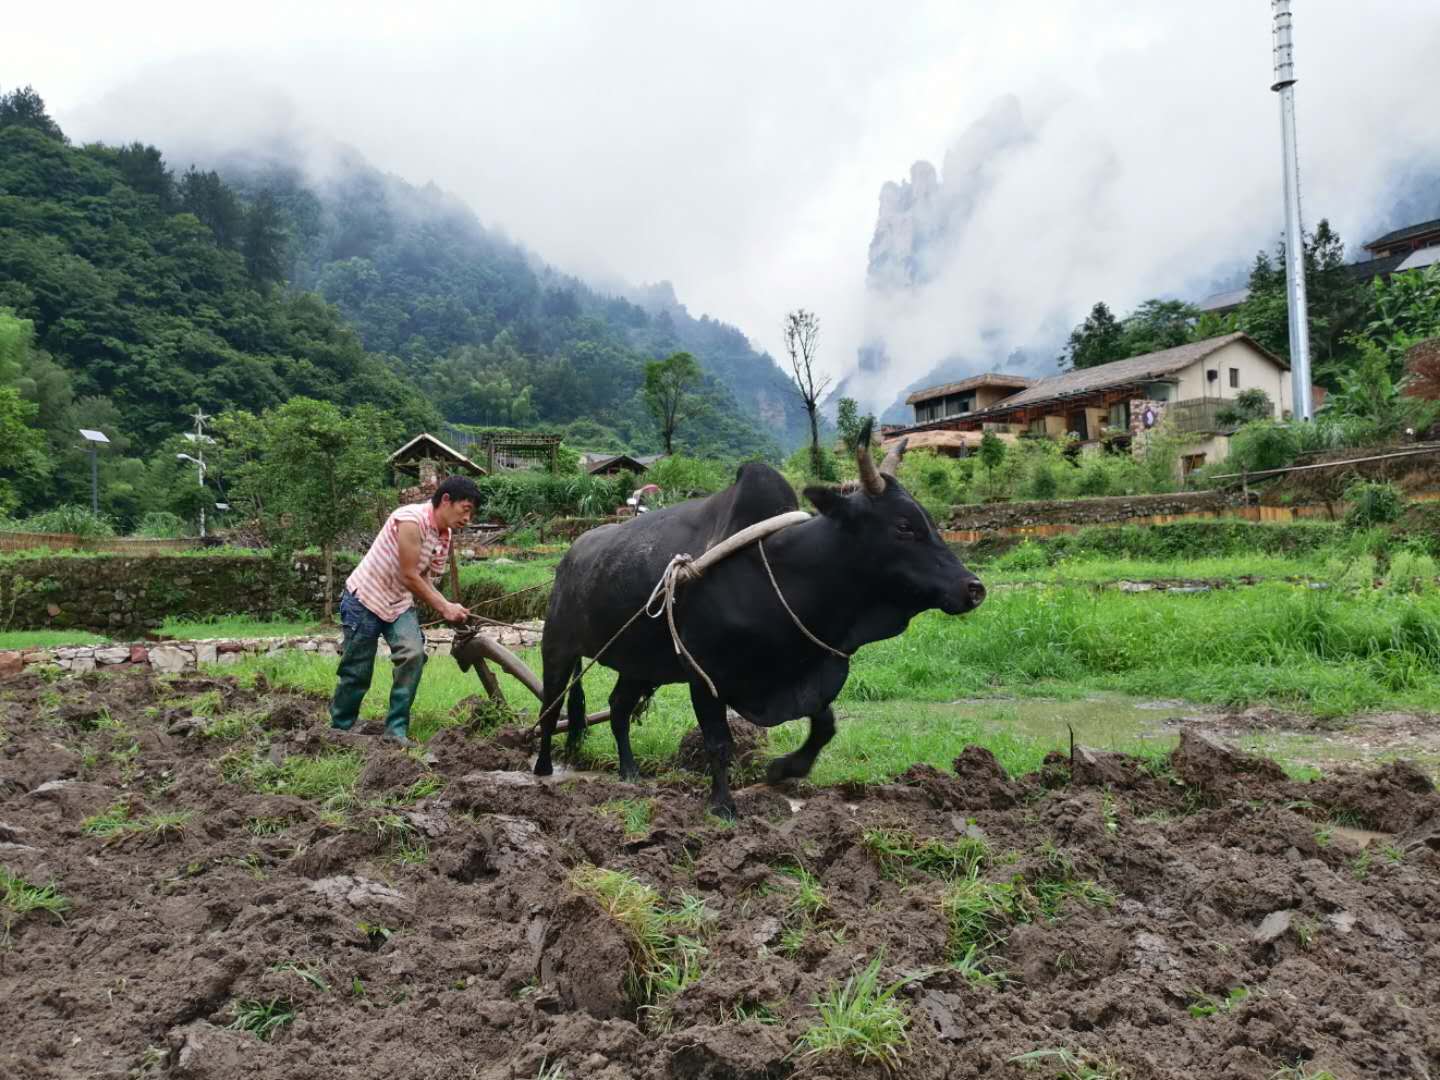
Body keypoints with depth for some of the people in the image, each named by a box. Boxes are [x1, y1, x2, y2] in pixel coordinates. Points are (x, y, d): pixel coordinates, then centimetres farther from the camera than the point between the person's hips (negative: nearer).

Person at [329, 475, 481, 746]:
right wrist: (443, 607, -17)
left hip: (400, 604, 6)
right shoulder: (412, 519, -25)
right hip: (365, 599, -6)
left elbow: (424, 580, 3)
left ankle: (396, 730, -7)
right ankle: (339, 729, 24)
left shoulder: (445, 538, 0)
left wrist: (450, 608, -12)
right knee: (357, 672, 1)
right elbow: (410, 576, -22)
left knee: (414, 655, -17)